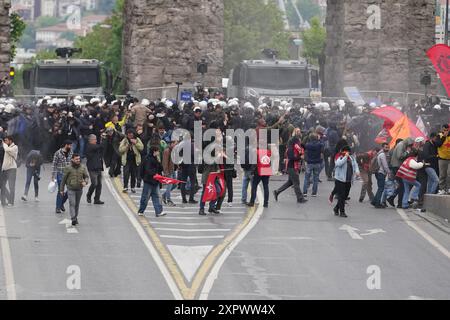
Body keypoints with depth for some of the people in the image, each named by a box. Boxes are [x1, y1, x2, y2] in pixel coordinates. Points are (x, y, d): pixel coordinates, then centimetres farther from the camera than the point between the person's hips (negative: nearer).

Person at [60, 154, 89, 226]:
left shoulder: (83, 168, 1)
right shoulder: (68, 168, -7)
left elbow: (86, 176, 5)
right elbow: (63, 179, -1)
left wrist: (85, 182, -19)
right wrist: (61, 189, 2)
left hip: (79, 189, 3)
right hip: (71, 189, -3)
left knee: (77, 204, 12)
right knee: (72, 204, -13)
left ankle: (76, 218, 25)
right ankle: (73, 219, -17)